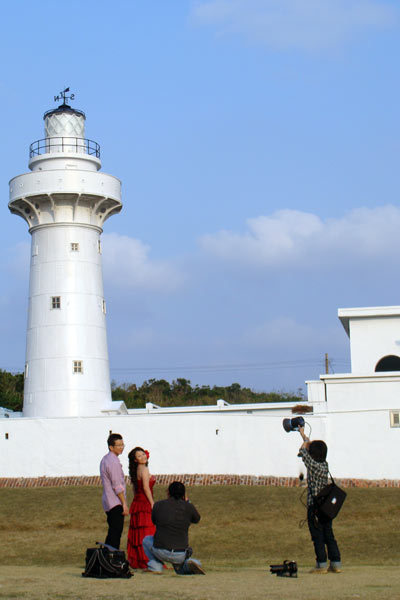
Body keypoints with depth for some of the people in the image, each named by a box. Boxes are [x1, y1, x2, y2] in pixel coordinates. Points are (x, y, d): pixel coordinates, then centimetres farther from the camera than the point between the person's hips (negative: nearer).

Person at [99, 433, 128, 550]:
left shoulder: (105, 459, 16)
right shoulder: (113, 461, -15)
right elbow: (117, 486, -18)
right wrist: (124, 503, -15)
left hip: (108, 503, 10)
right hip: (116, 504, -10)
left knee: (112, 533, 15)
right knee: (115, 534, -10)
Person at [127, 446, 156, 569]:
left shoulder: (136, 471, 15)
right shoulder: (144, 469, -12)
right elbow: (146, 487, -18)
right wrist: (152, 503, -16)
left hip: (136, 503, 9)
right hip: (144, 504, -9)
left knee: (137, 534, 10)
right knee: (147, 534, -7)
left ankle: (135, 562, 12)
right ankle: (146, 561, -8)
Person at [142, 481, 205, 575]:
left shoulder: (158, 505, -2)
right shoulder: (188, 507, -3)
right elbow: (196, 519, 18)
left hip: (161, 552, 0)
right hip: (180, 555, 0)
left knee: (147, 540, 32)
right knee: (180, 570, 33)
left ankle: (155, 566, 9)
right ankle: (188, 564, -4)